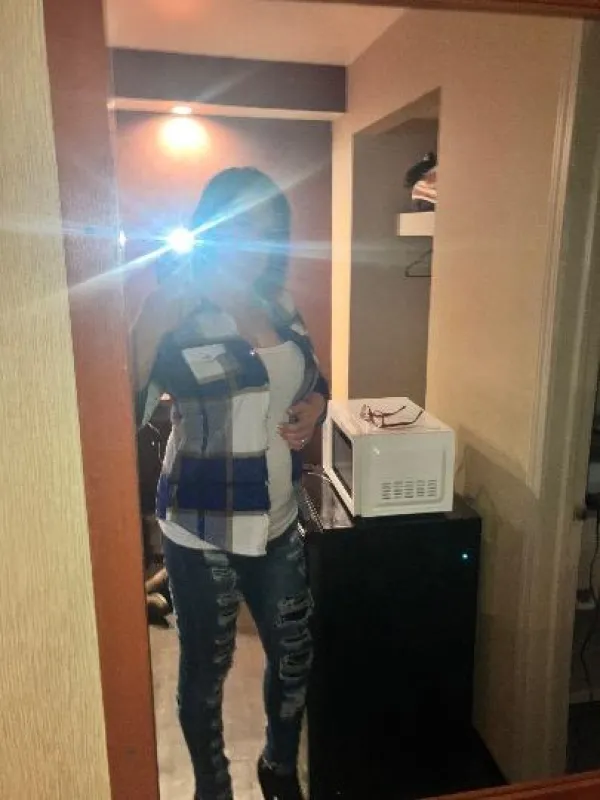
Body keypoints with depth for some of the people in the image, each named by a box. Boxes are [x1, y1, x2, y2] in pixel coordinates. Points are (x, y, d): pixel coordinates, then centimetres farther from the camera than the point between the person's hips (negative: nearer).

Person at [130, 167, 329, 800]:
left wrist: (314, 407, -5)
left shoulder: (281, 308, 3)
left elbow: (313, 383, 17)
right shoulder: (177, 317, -15)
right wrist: (149, 327, -33)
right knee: (205, 669, 14)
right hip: (201, 533, -5)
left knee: (293, 655, 19)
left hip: (277, 523, 6)